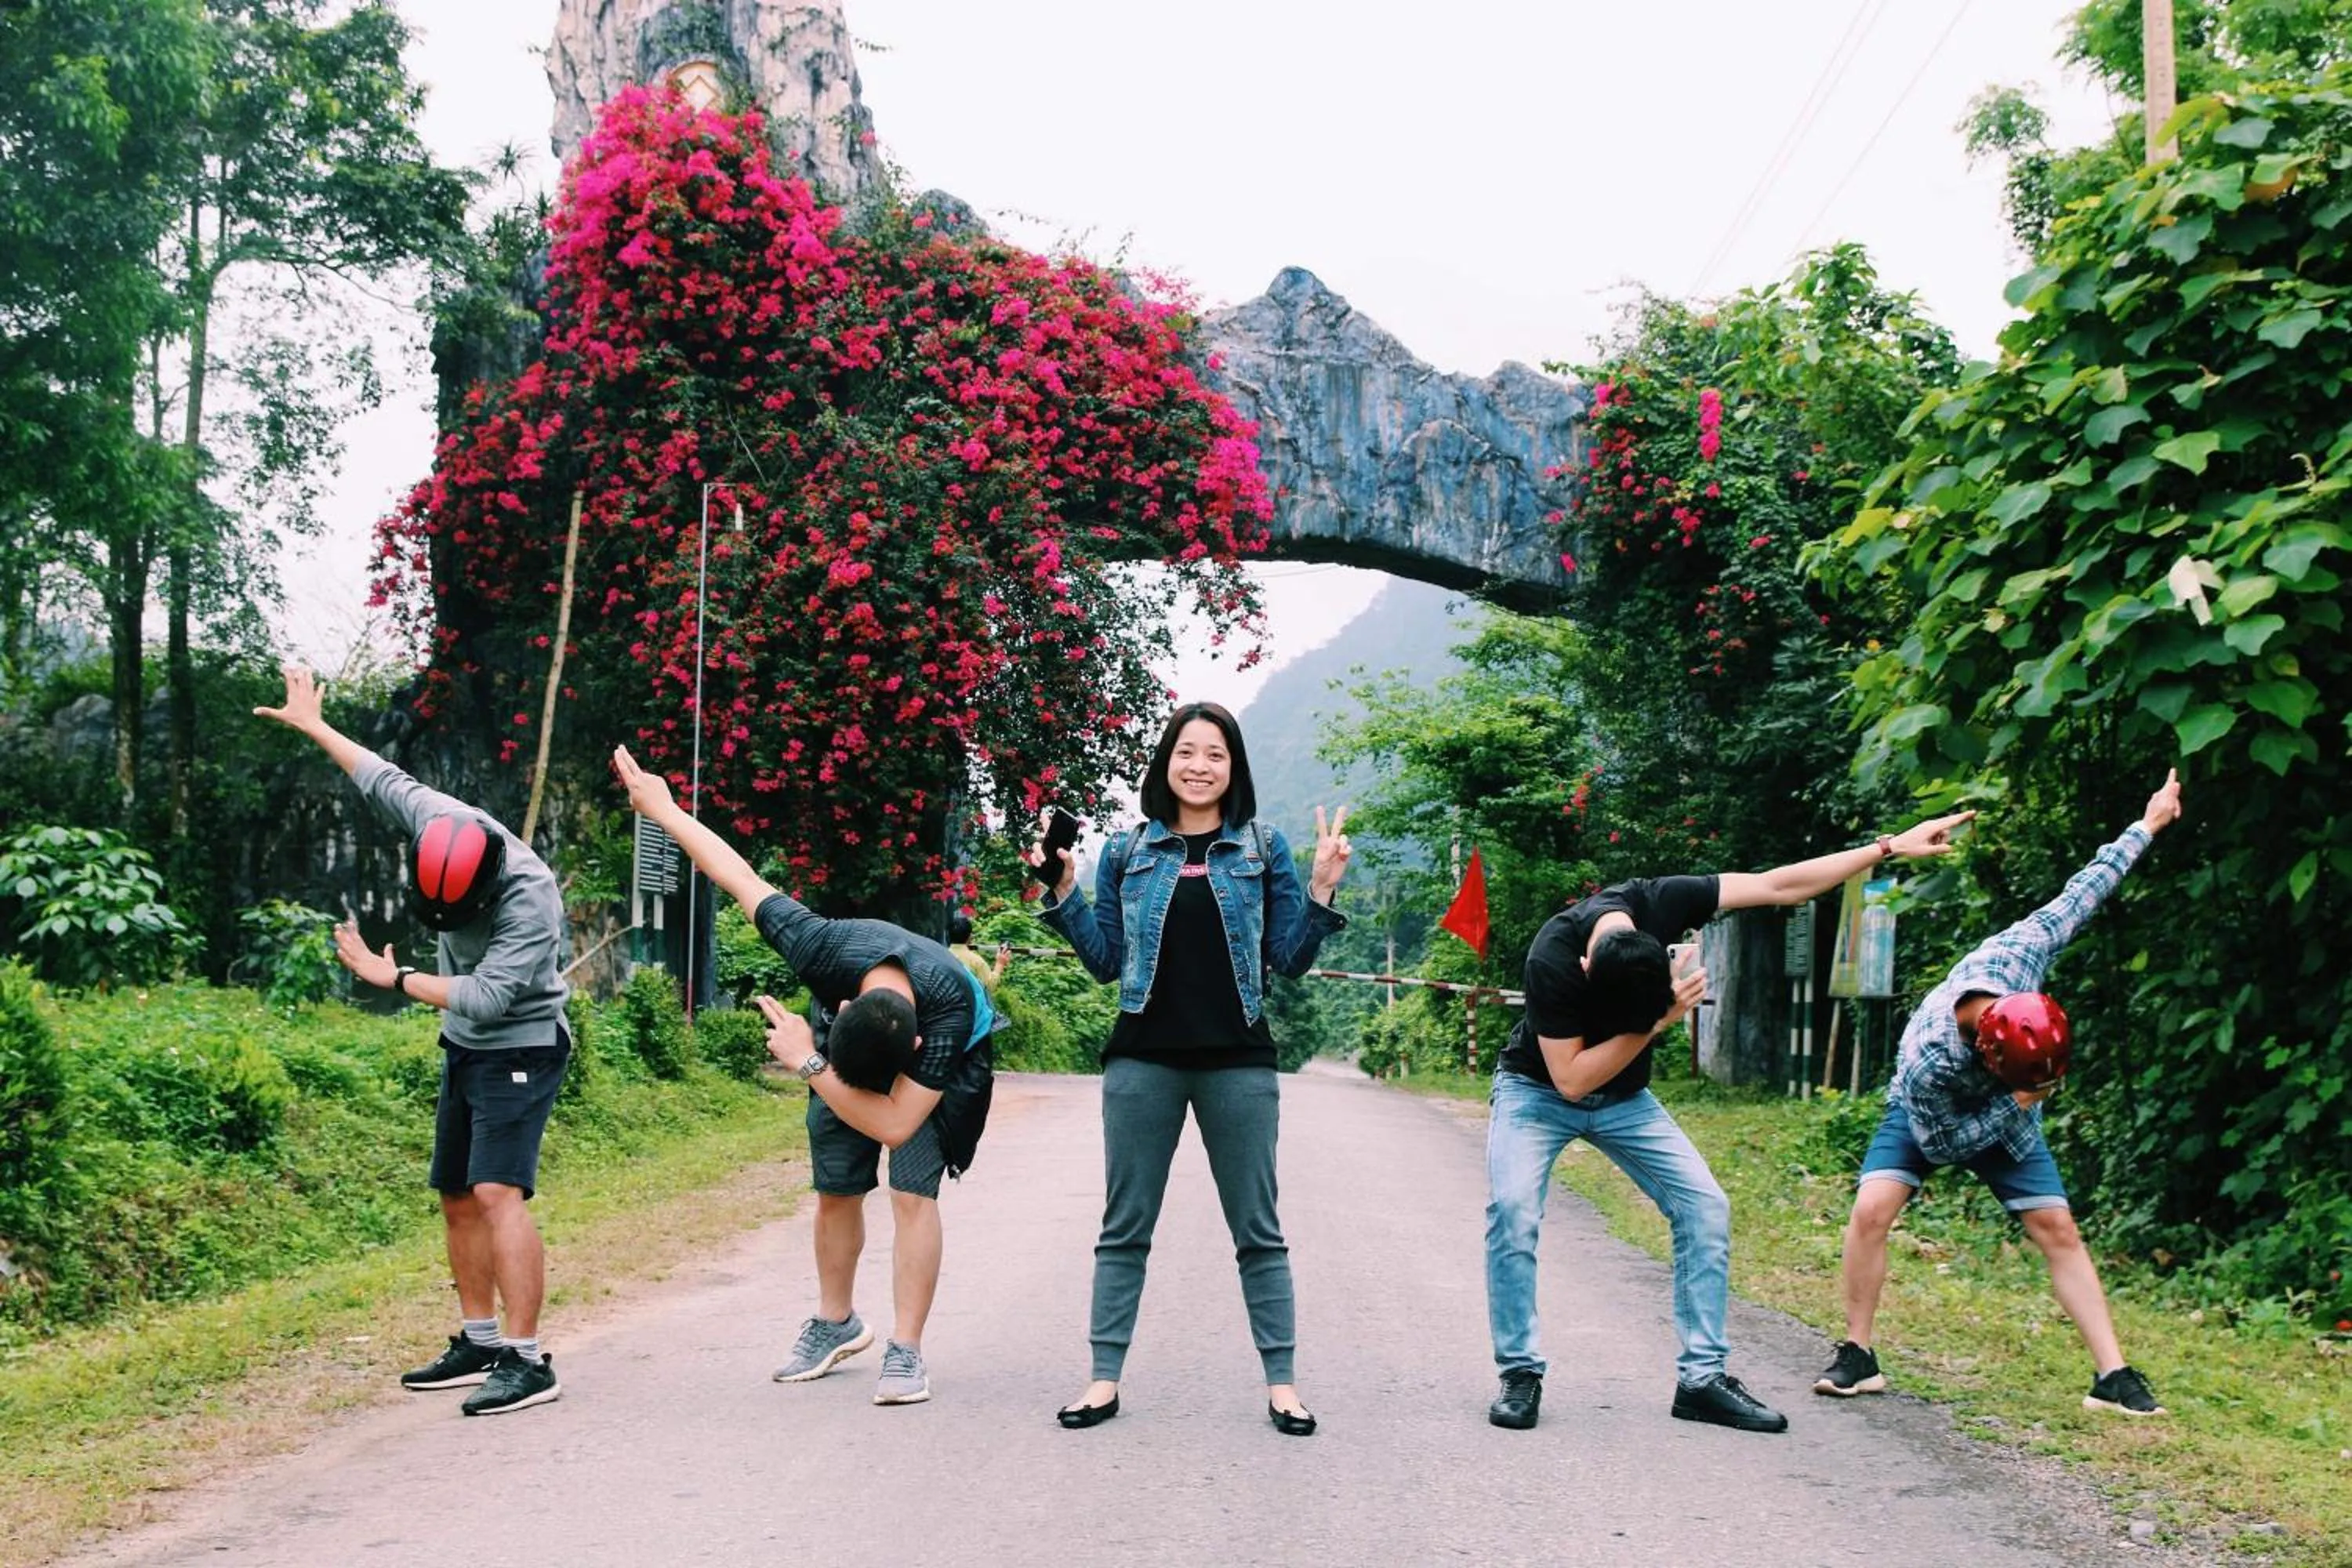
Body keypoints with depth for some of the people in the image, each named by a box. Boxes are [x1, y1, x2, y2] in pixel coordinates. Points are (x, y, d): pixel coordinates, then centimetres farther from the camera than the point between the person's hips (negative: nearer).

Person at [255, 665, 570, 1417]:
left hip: (520, 1051, -8)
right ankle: (479, 1342, 20)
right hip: (464, 1048, 8)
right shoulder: (440, 824, -11)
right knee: (457, 1198, 10)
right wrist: (313, 725, 21)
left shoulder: (531, 899, -29)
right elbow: (382, 779, 8)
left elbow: (485, 996, -30)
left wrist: (389, 976, -19)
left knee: (497, 1192, -19)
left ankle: (527, 1362, -19)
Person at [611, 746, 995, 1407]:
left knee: (912, 1192, -17)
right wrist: (663, 809, -14)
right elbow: (741, 878, -25)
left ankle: (905, 1352, -12)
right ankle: (836, 1325, 25)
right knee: (835, 1193, 5)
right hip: (839, 1045, 3)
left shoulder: (949, 1011, -45)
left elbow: (894, 1122, -42)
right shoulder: (825, 949, -40)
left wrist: (808, 1064, -41)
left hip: (940, 1068, -3)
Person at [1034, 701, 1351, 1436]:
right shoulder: (1128, 851, 7)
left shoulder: (1264, 849, 5)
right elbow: (1106, 960, 7)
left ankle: (1280, 1381, 11)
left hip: (1238, 1062, -1)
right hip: (1143, 1060, 1)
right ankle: (1105, 1377, 12)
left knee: (1258, 1230, 5)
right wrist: (1064, 891, -1)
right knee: (1125, 1228, 6)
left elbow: (1289, 959, 2)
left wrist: (1321, 887, -9)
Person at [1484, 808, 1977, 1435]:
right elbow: (1571, 1078, -30)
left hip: (1623, 1099, 4)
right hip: (1538, 1093, -4)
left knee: (1704, 1206, -9)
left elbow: (1776, 885, -16)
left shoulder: (1657, 902, -25)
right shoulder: (1552, 961, -36)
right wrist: (1658, 1021, -35)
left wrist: (1889, 847, -15)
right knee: (1513, 1211, -27)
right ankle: (1521, 1374, -13)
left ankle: (1702, 1377, -1)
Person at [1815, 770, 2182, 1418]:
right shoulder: (1928, 1062, -42)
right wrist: (2017, 1103, -29)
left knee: (2058, 1228, -5)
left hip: (2007, 1114, 4)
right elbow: (1939, 1144, -25)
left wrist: (2148, 824, -10)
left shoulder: (2017, 953, -35)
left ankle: (2113, 1376, -4)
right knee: (1872, 1211, -22)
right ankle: (1857, 1357, -10)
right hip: (1929, 1120, -3)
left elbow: (2084, 889, -21)